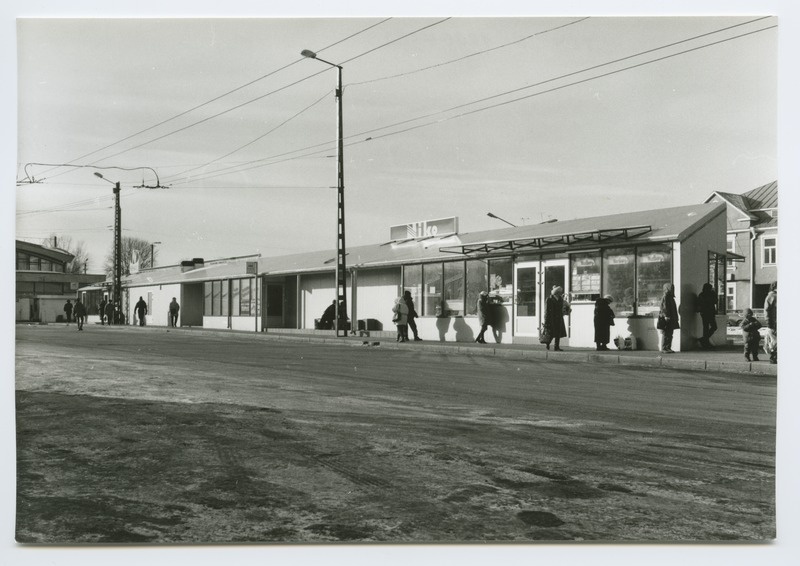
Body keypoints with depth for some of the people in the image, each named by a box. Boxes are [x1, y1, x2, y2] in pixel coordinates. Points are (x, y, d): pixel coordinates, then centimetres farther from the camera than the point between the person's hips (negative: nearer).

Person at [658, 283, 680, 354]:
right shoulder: (665, 297, -11)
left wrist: (675, 318, 23)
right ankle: (664, 348, -6)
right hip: (666, 319, -10)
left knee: (669, 334, 10)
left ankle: (668, 348, 15)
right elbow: (664, 308, -18)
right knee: (665, 334, -8)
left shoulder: (671, 297, 18)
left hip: (671, 320, 10)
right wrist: (666, 316, -24)